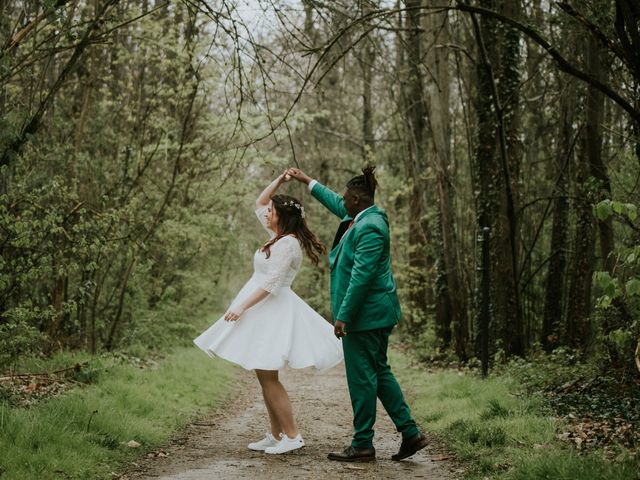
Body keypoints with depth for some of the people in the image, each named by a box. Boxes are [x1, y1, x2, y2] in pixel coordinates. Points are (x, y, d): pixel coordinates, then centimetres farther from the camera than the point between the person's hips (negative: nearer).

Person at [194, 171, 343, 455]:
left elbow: (270, 283, -21)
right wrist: (280, 181, 15)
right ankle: (276, 436, 16)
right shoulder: (279, 236, 12)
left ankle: (292, 436, -5)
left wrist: (242, 307, -22)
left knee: (267, 376, -9)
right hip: (264, 311, 10)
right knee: (265, 376, 11)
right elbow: (259, 204, 25)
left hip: (274, 311, -10)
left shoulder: (288, 243, -15)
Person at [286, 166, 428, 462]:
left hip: (366, 314, -11)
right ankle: (410, 433, 18)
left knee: (362, 377, -2)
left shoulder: (369, 228, -19)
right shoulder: (361, 217, 11)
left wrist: (343, 316, -21)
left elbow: (361, 277, -23)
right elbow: (336, 204, 32)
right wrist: (307, 181, 39)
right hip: (375, 314, 11)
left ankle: (362, 445, 7)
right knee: (379, 372, 15)